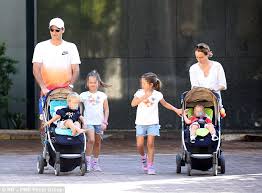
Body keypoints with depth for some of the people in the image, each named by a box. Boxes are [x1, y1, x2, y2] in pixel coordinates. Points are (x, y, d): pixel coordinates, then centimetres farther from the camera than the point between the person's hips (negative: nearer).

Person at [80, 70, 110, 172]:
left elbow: (106, 110, 9)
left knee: (97, 142, 8)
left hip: (99, 122, 3)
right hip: (88, 121, -3)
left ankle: (95, 162, 19)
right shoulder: (84, 95, 2)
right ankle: (88, 162, -12)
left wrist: (105, 122, 0)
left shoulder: (102, 95, 7)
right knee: (91, 140, -19)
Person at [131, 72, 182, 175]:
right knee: (139, 145, -2)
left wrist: (176, 110, 12)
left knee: (150, 144, -6)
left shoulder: (157, 94, 0)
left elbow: (165, 104, 16)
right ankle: (143, 157, 28)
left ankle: (150, 166, 0)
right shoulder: (140, 93, -2)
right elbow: (133, 104, -15)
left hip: (152, 123, -1)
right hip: (141, 122, 1)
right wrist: (144, 97, -21)